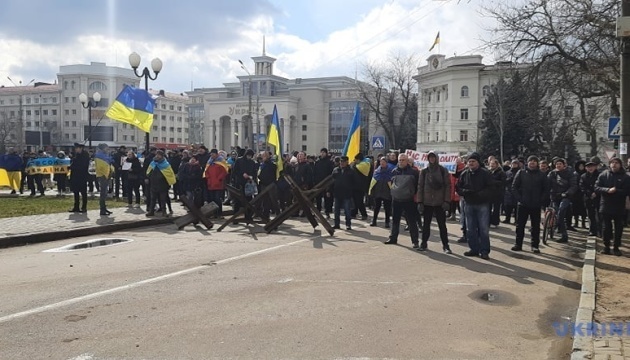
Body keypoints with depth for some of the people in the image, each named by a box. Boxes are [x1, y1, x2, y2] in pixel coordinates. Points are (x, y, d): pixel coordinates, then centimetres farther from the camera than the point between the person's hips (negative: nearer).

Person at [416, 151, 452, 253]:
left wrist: (447, 201, -9)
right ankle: (423, 243, 19)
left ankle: (445, 245, 10)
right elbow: (420, 187, 4)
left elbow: (448, 186, -1)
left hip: (440, 203, -1)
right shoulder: (424, 171, 5)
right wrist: (420, 202, -2)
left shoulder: (443, 171, 2)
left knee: (442, 225, 3)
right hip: (427, 202, 1)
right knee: (426, 224, 9)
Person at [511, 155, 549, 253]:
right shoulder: (521, 173, 3)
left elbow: (546, 189, 7)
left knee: (536, 226, 5)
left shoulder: (541, 175, 5)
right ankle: (518, 244, 14)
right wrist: (519, 198, -7)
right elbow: (514, 187, 2)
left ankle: (535, 246, 12)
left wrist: (541, 200, -4)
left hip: (536, 206, 0)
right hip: (522, 205, 0)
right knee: (520, 225, 5)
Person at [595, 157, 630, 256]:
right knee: (606, 228, 7)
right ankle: (606, 247, 17)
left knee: (618, 228, 6)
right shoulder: (604, 175, 1)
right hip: (606, 206, 0)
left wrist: (616, 191, -21)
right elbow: (596, 188, -4)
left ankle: (616, 247, 17)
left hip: (619, 207, 0)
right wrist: (608, 190, -20)